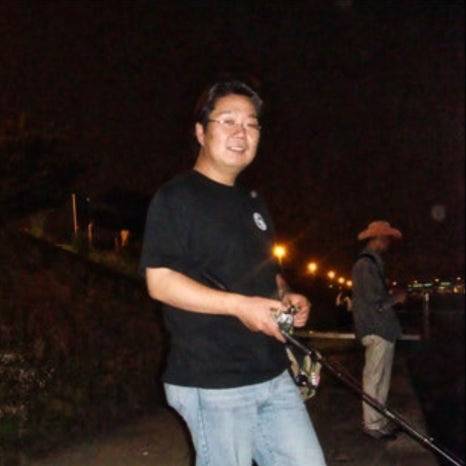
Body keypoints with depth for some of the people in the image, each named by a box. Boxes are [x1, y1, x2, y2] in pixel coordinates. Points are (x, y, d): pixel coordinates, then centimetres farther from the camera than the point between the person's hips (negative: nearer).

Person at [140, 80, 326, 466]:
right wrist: (239, 305, -23)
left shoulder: (253, 202, 17)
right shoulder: (176, 198, -8)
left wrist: (286, 297, 4)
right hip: (213, 386, -8)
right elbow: (160, 281, -17)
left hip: (274, 375, 8)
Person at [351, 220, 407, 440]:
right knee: (376, 378, -4)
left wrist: (393, 296, 12)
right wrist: (396, 298, -6)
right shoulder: (366, 264, -15)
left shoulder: (371, 263, 18)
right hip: (377, 330, -10)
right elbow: (375, 302, -20)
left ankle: (377, 419, 23)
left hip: (380, 329, 10)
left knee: (379, 378, 15)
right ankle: (373, 424, 2)